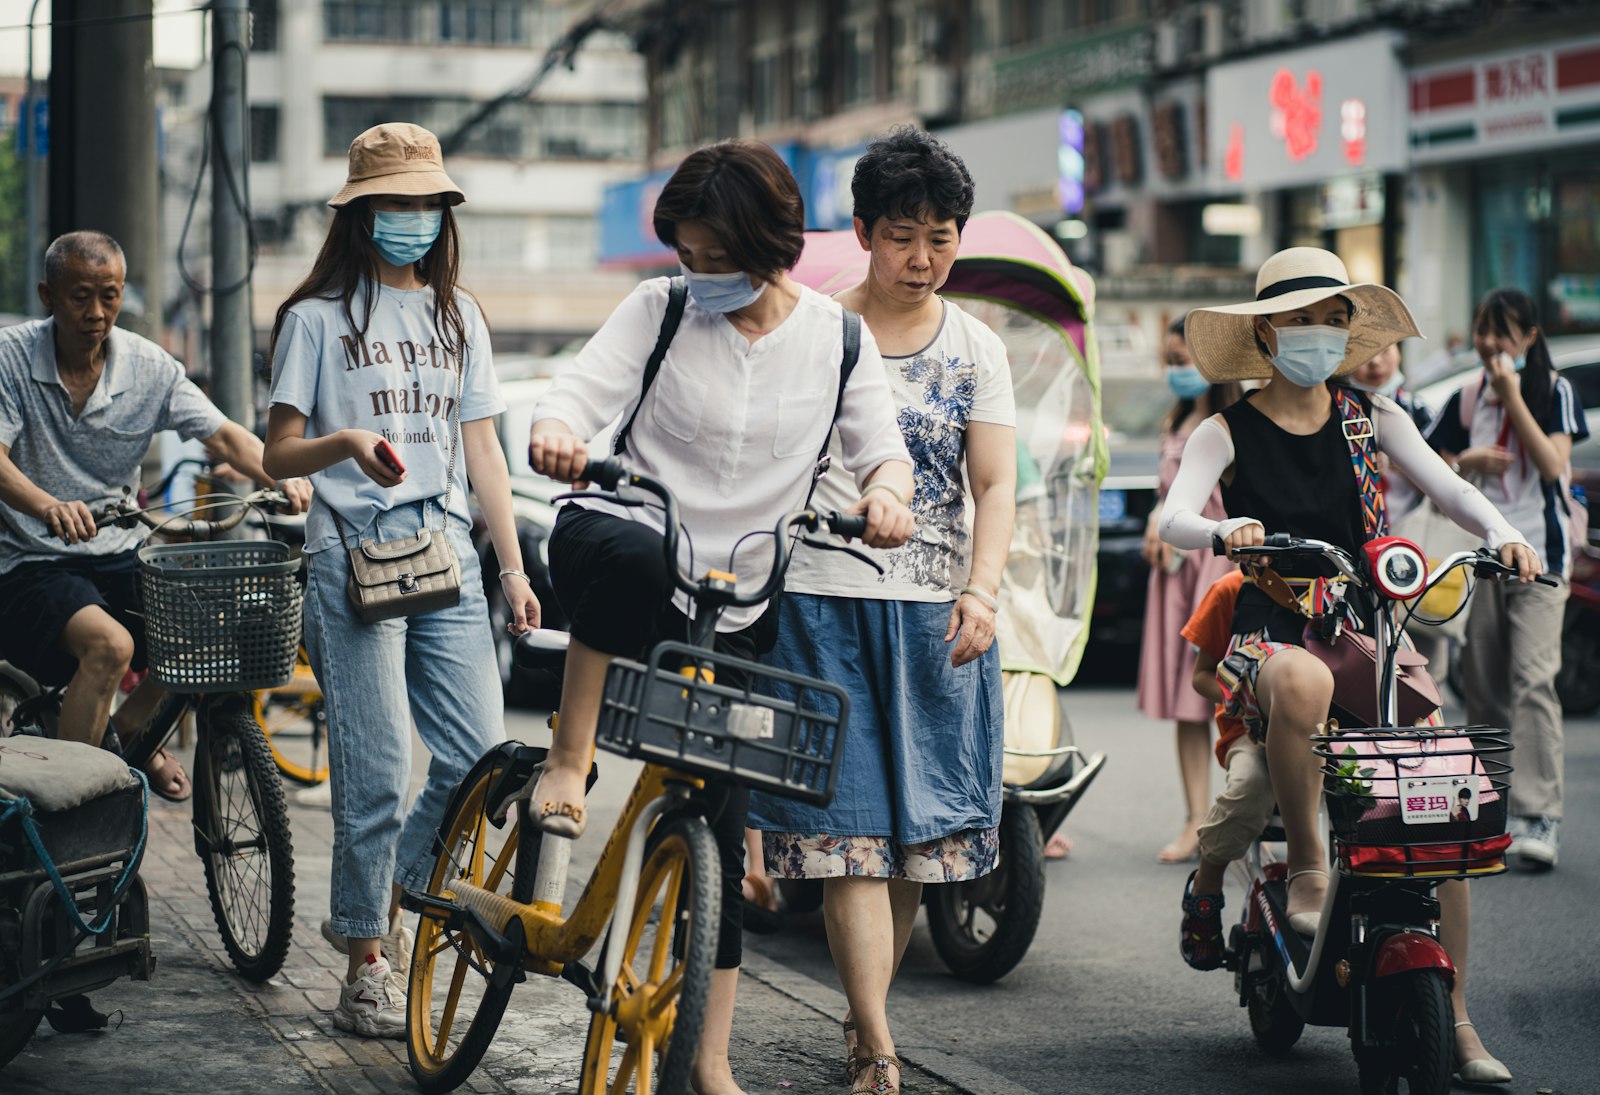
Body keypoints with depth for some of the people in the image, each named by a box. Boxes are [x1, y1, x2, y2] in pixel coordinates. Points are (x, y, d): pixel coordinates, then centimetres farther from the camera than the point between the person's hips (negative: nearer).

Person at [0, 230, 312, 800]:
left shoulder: (148, 366, 1)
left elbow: (223, 434, -4)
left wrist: (282, 479, -25)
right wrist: (49, 506, -42)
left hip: (119, 558, 5)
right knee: (109, 644, -32)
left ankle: (130, 729, 14)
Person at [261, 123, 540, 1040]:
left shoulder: (458, 314, 18)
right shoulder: (319, 317, 3)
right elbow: (279, 454, 0)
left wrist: (514, 567, 11)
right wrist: (346, 442, -21)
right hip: (357, 556, -5)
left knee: (480, 753, -4)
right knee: (376, 769, -7)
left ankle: (381, 904, 18)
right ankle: (367, 963, 4)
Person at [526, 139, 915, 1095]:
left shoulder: (837, 337, 2)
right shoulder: (660, 309, -3)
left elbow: (882, 445, -1)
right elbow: (578, 394, -12)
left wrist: (887, 492, -26)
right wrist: (554, 435, -36)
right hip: (629, 550, -2)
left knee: (718, 819, 0)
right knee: (627, 554, -43)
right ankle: (569, 762, -23)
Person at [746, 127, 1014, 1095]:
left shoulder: (977, 350, 9)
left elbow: (996, 483, 2)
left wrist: (981, 593, -13)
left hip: (937, 612, 2)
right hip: (826, 599, -2)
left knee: (922, 824, 3)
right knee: (849, 822, -9)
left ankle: (868, 1012, 21)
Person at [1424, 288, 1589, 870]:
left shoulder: (1554, 391, 0)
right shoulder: (1466, 400, 12)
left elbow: (1553, 465, -12)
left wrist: (1512, 398, -15)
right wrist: (1466, 463, -4)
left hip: (1537, 553, -5)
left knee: (1533, 680, -15)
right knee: (1481, 684, 6)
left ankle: (1539, 816, -19)